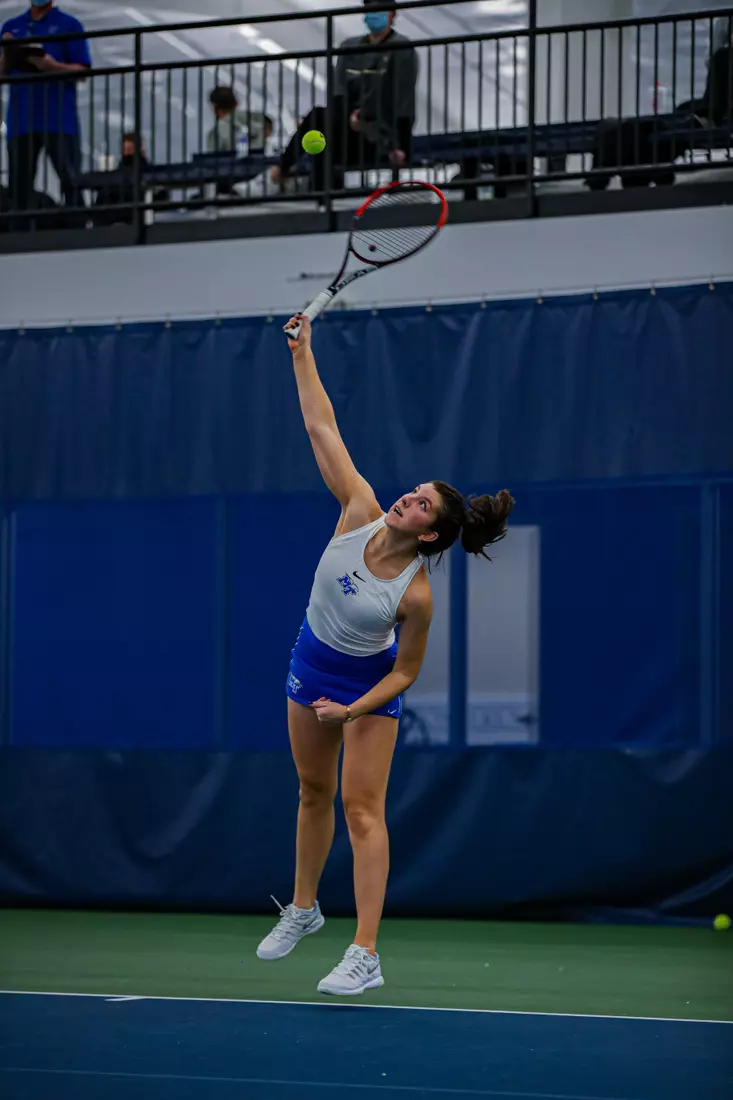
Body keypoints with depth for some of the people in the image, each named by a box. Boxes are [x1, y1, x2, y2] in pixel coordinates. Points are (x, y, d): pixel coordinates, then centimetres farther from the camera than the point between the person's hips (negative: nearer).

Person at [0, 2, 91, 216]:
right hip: (21, 118, 3)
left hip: (59, 119, -3)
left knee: (71, 182, -8)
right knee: (19, 185, 1)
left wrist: (53, 66, -17)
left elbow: (82, 72, 0)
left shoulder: (69, 25, 5)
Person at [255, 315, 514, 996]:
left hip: (370, 683, -5)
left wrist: (352, 711, -25)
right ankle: (303, 909, 38)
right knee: (314, 792, 19)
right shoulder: (361, 511, -19)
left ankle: (365, 955, -11)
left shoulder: (415, 593, -28)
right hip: (312, 664, 5)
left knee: (361, 807, -10)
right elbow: (323, 429, -16)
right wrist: (303, 355, -17)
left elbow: (406, 671, -16)